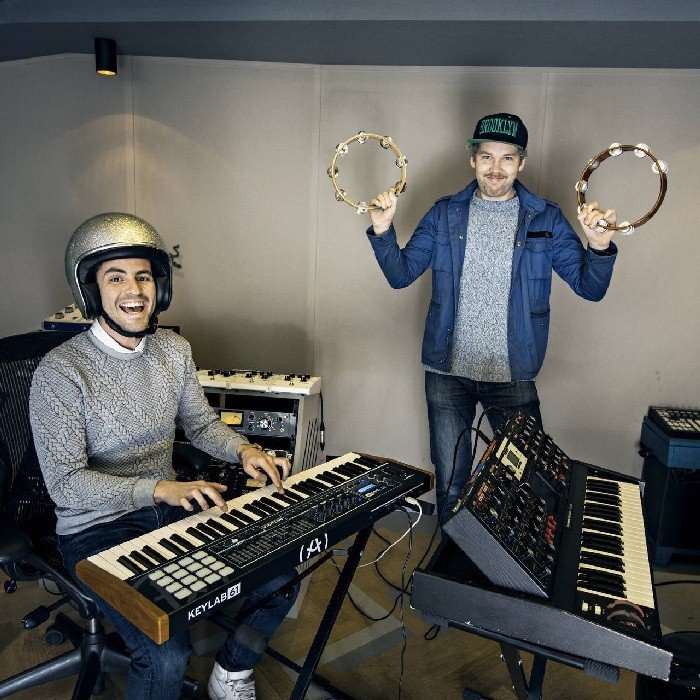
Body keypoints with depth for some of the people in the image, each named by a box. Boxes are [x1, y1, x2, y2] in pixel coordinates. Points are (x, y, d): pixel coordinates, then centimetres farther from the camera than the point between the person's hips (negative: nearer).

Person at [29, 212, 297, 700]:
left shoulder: (175, 350, 1)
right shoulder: (61, 371, -17)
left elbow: (201, 423, 12)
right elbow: (65, 483, -19)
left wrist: (242, 449, -9)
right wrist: (159, 489, -31)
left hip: (172, 508, 6)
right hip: (97, 529, -5)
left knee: (281, 575, -6)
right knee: (167, 654, -25)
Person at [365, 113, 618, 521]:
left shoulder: (546, 220, 0)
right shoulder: (445, 214, 3)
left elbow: (591, 289, -2)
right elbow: (401, 275, 1)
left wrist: (599, 247, -22)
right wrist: (383, 230, -16)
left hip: (514, 377, 0)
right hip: (448, 372, 1)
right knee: (450, 487, 14)